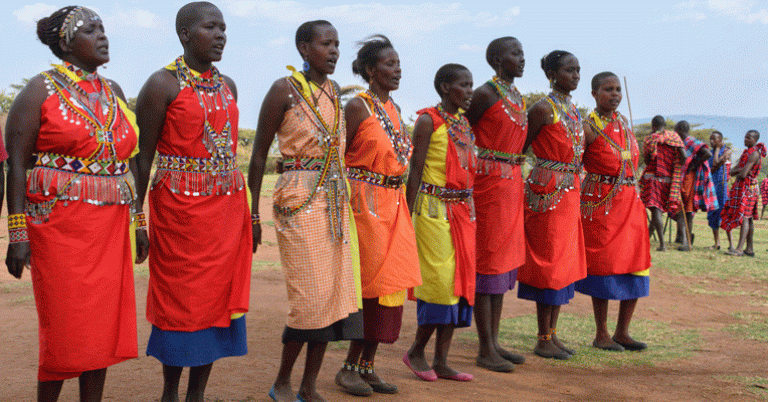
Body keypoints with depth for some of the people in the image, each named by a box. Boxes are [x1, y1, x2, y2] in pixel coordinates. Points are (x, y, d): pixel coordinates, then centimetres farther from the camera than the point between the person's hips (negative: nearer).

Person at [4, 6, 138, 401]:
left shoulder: (114, 92, 13)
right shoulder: (41, 90, -2)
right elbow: (16, 163, -7)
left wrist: (136, 221, 11)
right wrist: (18, 234, -14)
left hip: (110, 227, 5)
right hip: (60, 224, -5)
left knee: (104, 324, 5)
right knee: (65, 327, -2)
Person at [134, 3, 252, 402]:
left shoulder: (227, 85, 12)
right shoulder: (162, 85, -7)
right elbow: (142, 156, -7)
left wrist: (244, 212, 15)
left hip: (228, 208, 6)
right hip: (179, 208, -6)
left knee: (217, 298, 7)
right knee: (180, 301, 2)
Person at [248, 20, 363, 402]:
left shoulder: (335, 91, 13)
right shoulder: (284, 90, -6)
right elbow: (259, 154, -4)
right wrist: (252, 214, -5)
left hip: (335, 201, 7)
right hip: (299, 199, -7)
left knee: (335, 292, 3)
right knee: (311, 296, -9)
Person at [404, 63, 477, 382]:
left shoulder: (464, 121, 15)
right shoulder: (428, 120, -5)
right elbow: (415, 171, -8)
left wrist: (470, 210, 12)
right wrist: (409, 216, -12)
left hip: (463, 209, 7)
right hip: (434, 209, -7)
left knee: (459, 280, 5)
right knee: (439, 280, -8)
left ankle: (441, 361, 11)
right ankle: (416, 351, 11)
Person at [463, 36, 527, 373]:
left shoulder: (518, 98, 15)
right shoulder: (486, 94, -10)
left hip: (512, 182, 9)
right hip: (489, 181, -9)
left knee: (503, 259, 11)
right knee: (487, 259, -5)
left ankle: (494, 342, 19)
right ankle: (485, 350, 1)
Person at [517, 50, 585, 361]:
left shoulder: (573, 109, 14)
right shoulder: (543, 108, -11)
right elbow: (519, 148, -9)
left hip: (570, 190, 9)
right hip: (547, 189, -9)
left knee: (564, 261, 11)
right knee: (549, 260, -4)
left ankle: (552, 333, 20)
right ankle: (543, 340, 4)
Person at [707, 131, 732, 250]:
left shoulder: (727, 151, -1)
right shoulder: (710, 152, 17)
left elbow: (716, 163, -14)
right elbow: (709, 169, 11)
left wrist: (717, 149, -3)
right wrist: (719, 163, -7)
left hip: (721, 184, -6)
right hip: (710, 183, 6)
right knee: (712, 214, 4)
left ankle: (731, 243, -7)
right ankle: (717, 243, 9)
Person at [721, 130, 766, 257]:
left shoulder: (754, 154, -13)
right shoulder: (746, 152, 17)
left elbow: (743, 174, -21)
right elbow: (731, 172, 13)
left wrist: (737, 173, 1)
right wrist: (741, 170, -8)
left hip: (747, 188, -10)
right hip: (740, 187, 10)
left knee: (744, 217, -15)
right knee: (748, 219, 10)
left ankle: (739, 249, -22)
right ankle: (749, 249, 13)